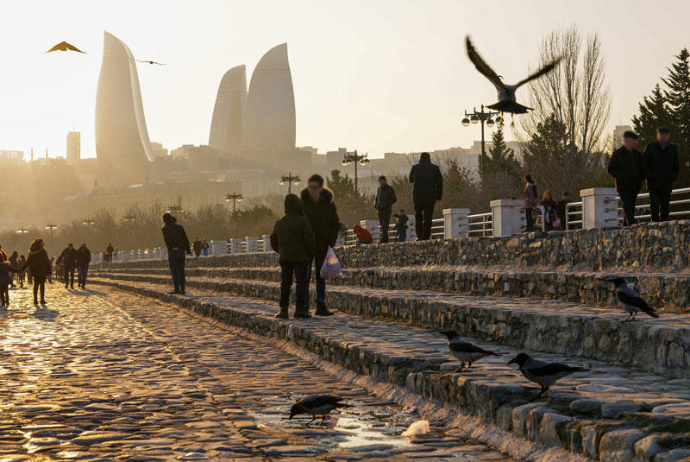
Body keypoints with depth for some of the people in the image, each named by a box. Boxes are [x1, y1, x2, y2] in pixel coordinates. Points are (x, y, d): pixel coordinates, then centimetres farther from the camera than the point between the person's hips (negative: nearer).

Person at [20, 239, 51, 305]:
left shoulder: (31, 253, 2)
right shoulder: (43, 252, -10)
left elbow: (28, 262, 4)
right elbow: (47, 262, -9)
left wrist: (22, 268, 12)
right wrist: (48, 270, -3)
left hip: (35, 271, 4)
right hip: (42, 271, -4)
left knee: (36, 285, 11)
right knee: (42, 285, 2)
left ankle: (35, 300, 9)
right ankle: (42, 300, 1)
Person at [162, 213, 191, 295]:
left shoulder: (165, 228, -3)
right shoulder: (179, 227, 7)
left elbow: (166, 238, -23)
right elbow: (186, 239, 4)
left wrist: (171, 247, -11)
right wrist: (188, 250, 10)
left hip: (172, 251, -4)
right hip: (181, 251, 4)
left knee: (174, 271, -1)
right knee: (181, 271, 9)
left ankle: (177, 289, -8)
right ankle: (182, 289, 6)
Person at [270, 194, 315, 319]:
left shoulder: (279, 223, 10)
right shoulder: (303, 221, -8)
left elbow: (273, 242, 13)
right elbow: (309, 240, -12)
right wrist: (311, 254, 2)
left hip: (284, 258, 5)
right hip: (300, 257, -5)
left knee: (285, 283, 8)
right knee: (301, 282, 0)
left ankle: (283, 310, 7)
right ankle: (299, 309, -1)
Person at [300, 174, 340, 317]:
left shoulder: (329, 204, -1)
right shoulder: (301, 203, -7)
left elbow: (335, 225, 7)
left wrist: (330, 243, -3)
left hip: (322, 246, 2)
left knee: (321, 276, 9)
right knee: (305, 276, -7)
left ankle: (321, 306, 16)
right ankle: (304, 307, -4)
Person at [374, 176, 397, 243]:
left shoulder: (390, 189, -2)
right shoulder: (379, 189, 15)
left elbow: (394, 199, -7)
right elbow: (376, 199, 25)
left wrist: (386, 205, -17)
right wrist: (375, 205, 4)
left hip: (387, 210, -6)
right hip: (380, 211, 6)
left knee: (385, 226, -19)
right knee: (382, 227, 3)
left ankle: (383, 240, -29)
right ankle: (386, 240, 8)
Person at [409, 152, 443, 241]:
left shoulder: (415, 168, 1)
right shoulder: (435, 168, 1)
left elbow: (411, 180, 18)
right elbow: (440, 183, 2)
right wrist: (439, 197, 8)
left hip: (418, 197, 0)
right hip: (430, 198, 0)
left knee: (418, 217, 16)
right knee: (428, 218, 2)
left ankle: (420, 236, 10)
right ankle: (426, 237, -3)